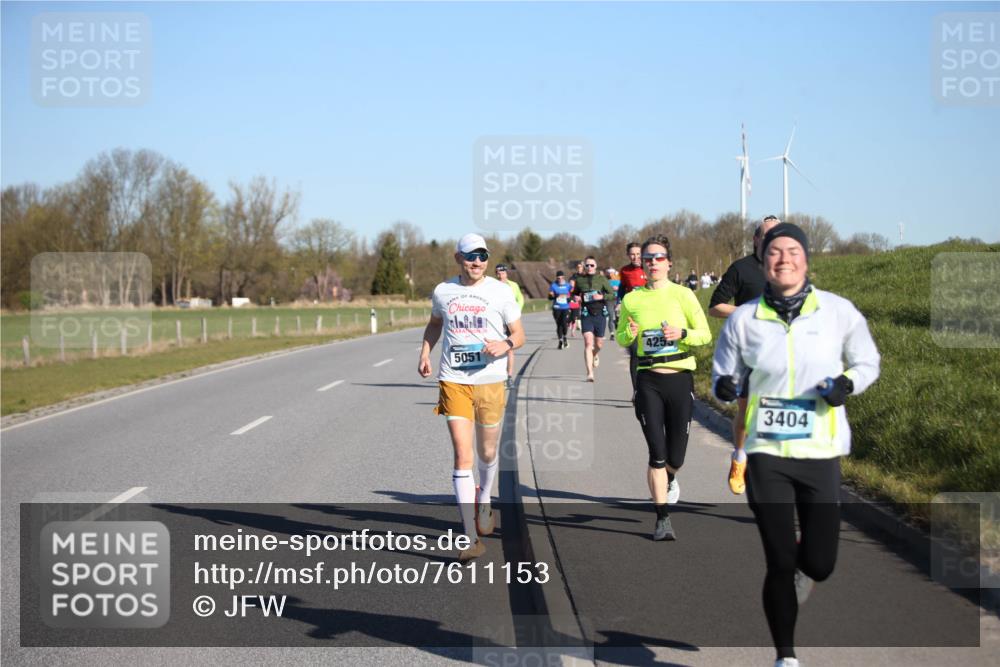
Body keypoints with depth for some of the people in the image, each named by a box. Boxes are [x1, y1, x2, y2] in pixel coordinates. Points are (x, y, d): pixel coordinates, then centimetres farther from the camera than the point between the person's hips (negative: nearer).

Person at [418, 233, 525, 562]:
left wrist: (505, 345, -18)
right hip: (453, 382, 0)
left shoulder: (501, 291, -1)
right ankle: (471, 538, -11)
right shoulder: (442, 291, 5)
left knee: (487, 453, 13)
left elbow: (519, 335, 4)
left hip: (490, 382, 0)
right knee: (462, 455, -10)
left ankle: (484, 503, 46)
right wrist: (425, 353, 9)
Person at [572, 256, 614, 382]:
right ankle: (590, 373, -19)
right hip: (586, 315, 0)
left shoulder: (601, 279, 2)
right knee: (588, 342, -15)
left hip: (600, 314, 0)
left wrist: (602, 297, -17)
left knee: (599, 344, 11)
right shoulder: (580, 280, 6)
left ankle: (595, 355, 50)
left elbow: (612, 294, 1)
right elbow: (575, 293, 21)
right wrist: (576, 298, -1)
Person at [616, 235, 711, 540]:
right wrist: (630, 333, -8)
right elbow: (620, 339, 15)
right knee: (657, 454, -8)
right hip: (648, 381, 0)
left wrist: (682, 334, -19)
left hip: (680, 378, 0)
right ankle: (662, 519, 1)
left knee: (675, 457, 7)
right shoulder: (632, 299, 5)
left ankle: (669, 478, 44)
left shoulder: (683, 295, -2)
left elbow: (705, 334, 0)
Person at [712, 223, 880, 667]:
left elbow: (868, 362, 12)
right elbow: (724, 377, 10)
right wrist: (724, 387, -14)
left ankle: (798, 573, 37)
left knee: (819, 564, -2)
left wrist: (847, 383, -10)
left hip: (819, 451, 0)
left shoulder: (838, 311, 0)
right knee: (780, 564, -3)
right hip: (766, 452, 0)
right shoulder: (743, 320, 1)